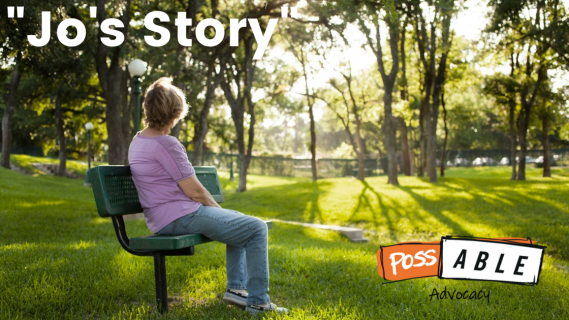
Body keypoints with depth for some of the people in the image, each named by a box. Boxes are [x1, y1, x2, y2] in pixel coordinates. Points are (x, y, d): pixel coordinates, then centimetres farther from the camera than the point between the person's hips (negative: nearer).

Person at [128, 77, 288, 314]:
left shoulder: (138, 141, 12)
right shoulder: (166, 144, -19)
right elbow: (195, 191, -19)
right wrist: (217, 208, 2)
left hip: (161, 220, 11)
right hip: (181, 217, -11)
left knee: (239, 222, 25)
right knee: (257, 228, -6)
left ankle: (236, 287, 20)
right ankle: (258, 301, -2)